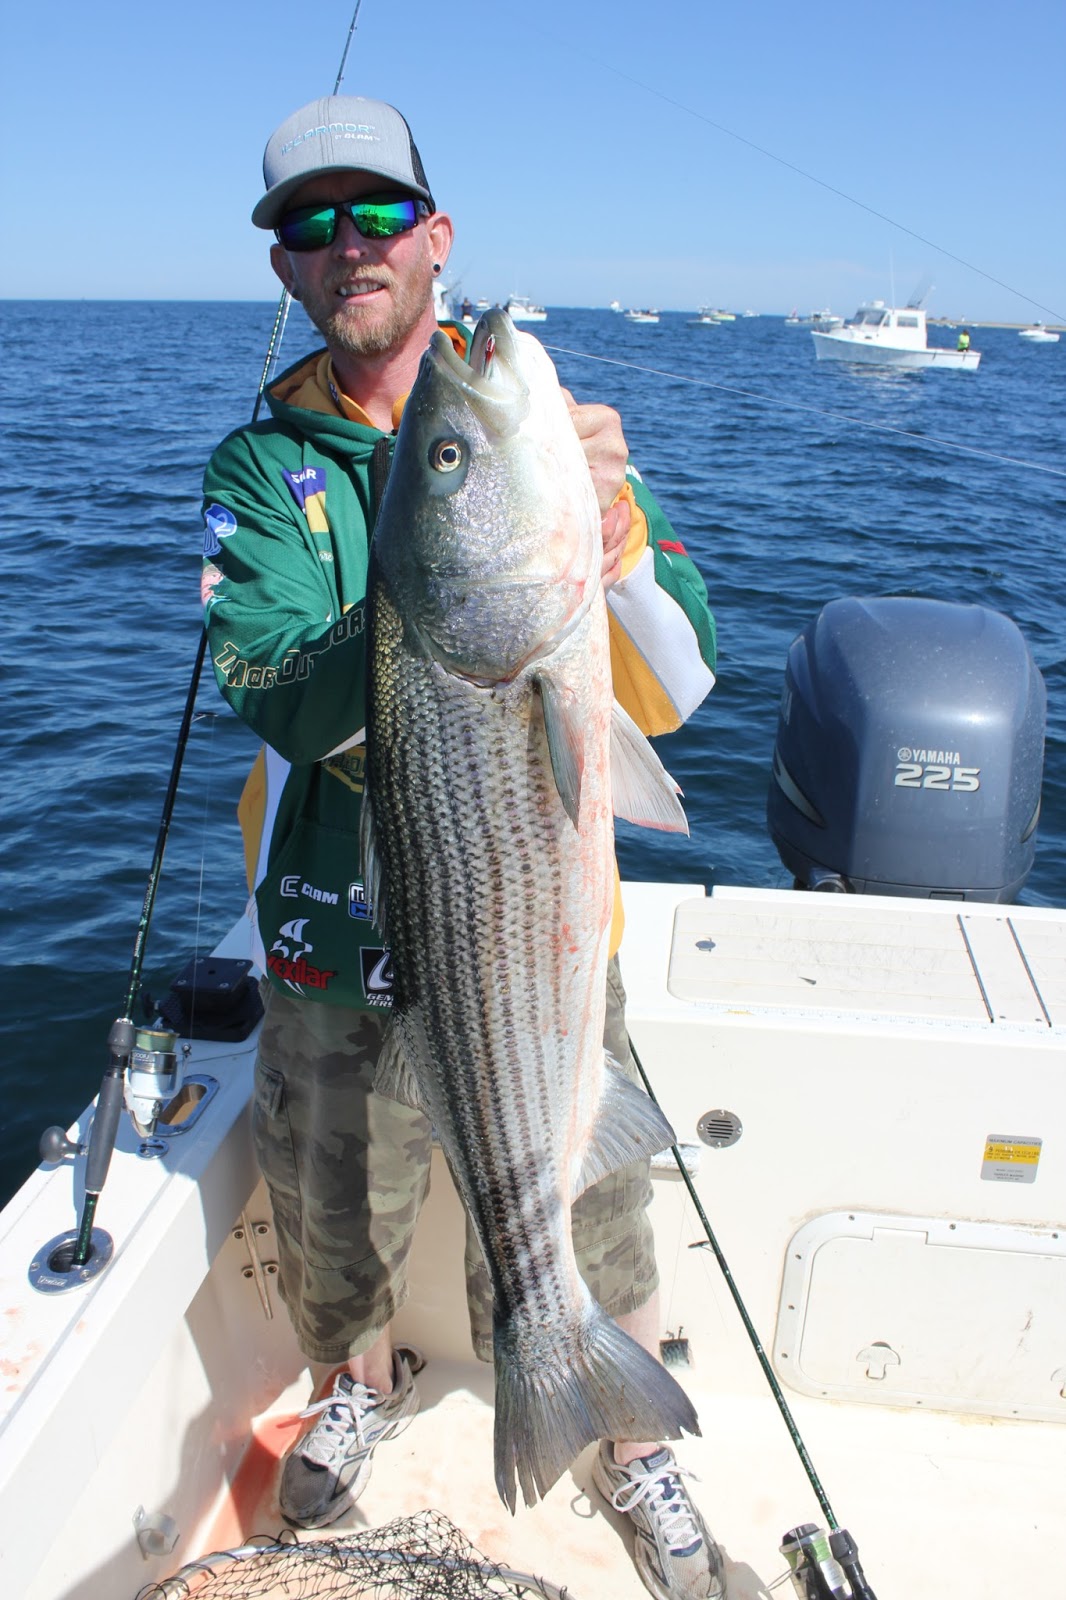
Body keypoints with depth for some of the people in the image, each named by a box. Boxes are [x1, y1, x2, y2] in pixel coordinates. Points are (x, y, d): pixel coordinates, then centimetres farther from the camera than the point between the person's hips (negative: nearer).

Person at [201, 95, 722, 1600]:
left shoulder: (545, 430, -2)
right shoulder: (260, 466, 0)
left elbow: (673, 693, -11)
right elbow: (283, 698, -18)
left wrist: (607, 531, -29)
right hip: (341, 930, 1)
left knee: (586, 1217, 12)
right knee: (333, 1219, 20)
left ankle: (629, 1438, 44)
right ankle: (360, 1385, 54)